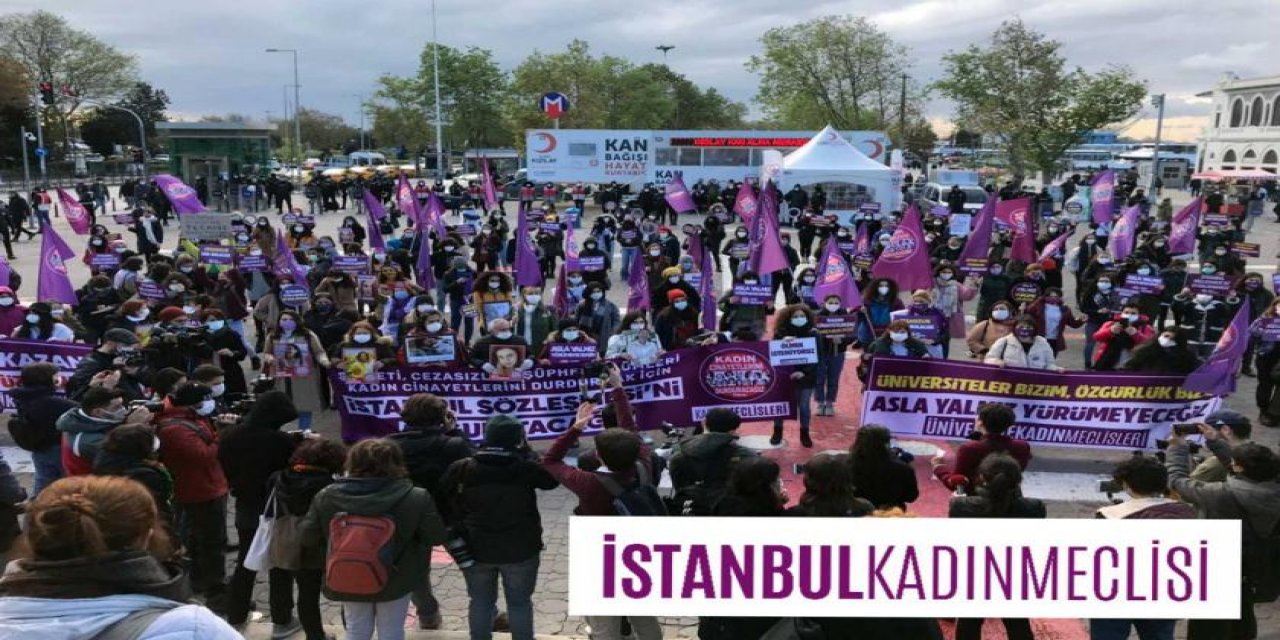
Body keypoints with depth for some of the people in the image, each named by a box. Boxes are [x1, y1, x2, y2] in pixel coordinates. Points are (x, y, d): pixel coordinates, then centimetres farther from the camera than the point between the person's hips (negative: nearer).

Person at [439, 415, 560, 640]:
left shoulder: (461, 469, -9)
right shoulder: (526, 467, -14)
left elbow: (444, 505, -2)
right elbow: (552, 479, 4)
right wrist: (526, 450, 4)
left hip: (475, 549, 2)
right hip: (520, 549, -2)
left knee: (481, 601, 18)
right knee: (520, 602, 15)